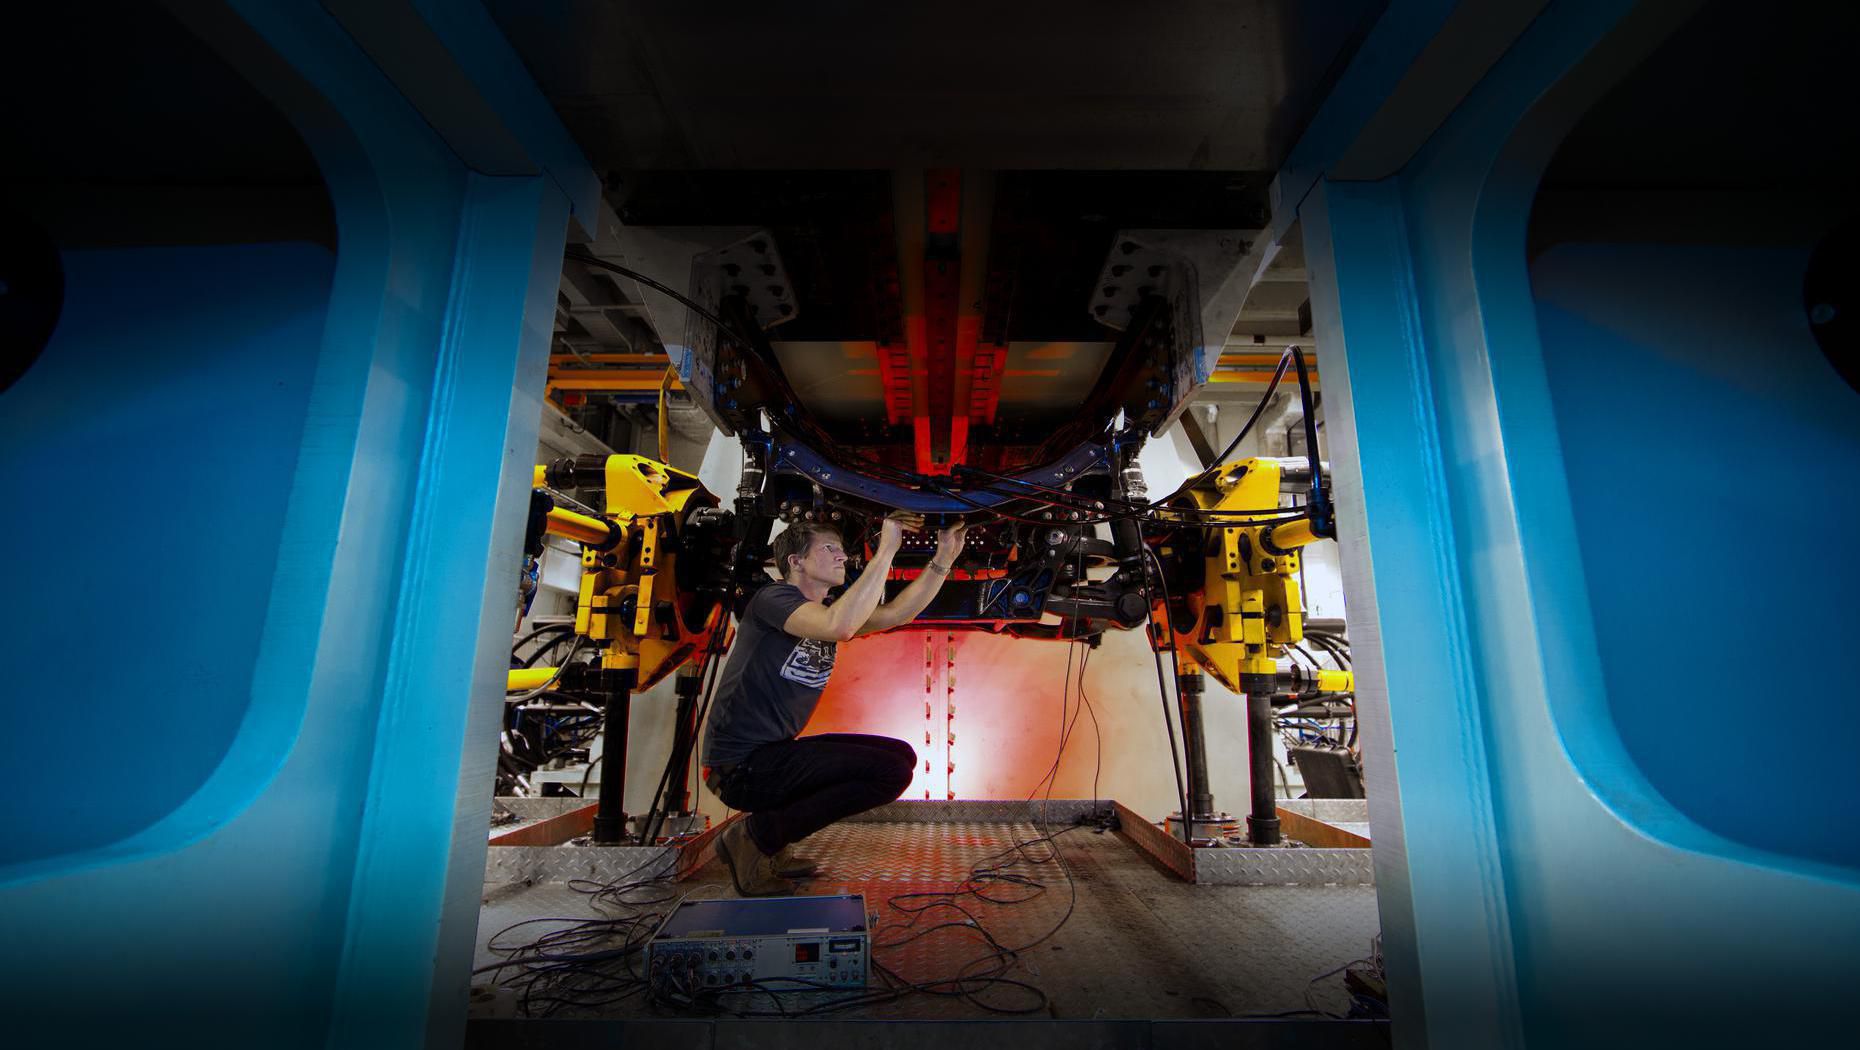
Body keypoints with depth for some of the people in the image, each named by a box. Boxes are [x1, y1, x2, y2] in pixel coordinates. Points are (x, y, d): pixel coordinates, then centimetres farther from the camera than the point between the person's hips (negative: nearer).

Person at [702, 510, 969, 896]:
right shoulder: (773, 598, -14)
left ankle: (770, 843, 11)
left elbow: (895, 614, 2)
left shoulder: (826, 612, 13)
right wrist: (886, 550, -29)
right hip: (741, 765, -9)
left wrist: (944, 557, -6)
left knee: (901, 755, 10)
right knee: (891, 770, -16)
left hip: (776, 751, 9)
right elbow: (838, 626, -34)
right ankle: (755, 836, -4)